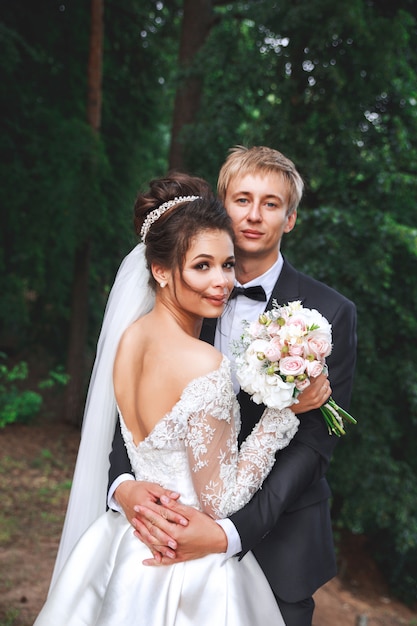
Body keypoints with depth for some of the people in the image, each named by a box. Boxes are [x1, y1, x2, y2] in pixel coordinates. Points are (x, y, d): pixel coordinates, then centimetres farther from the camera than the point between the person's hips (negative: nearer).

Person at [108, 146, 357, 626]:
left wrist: (229, 533, -26)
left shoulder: (330, 313, -12)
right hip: (179, 529, 3)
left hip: (278, 546, -2)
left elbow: (314, 442, -16)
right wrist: (123, 485, -23)